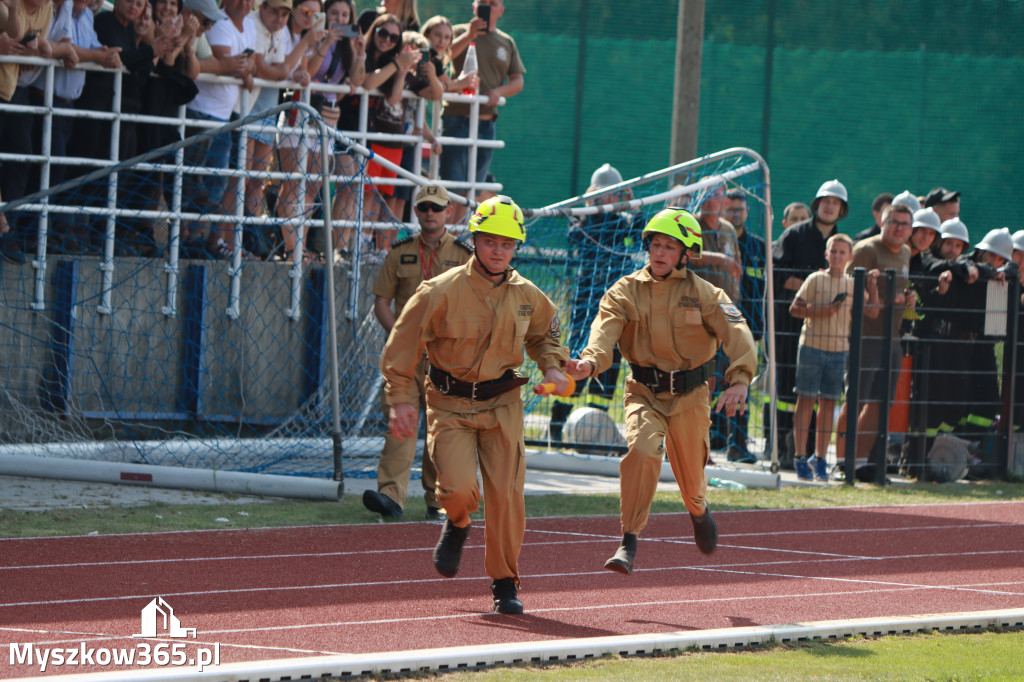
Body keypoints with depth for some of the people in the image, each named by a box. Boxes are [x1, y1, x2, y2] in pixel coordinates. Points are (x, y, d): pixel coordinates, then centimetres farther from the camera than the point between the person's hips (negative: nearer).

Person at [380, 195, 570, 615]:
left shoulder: (527, 296, 2)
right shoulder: (442, 291, -12)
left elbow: (544, 333, 24)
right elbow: (403, 344, -7)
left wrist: (552, 368, 4)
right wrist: (402, 400, -10)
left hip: (502, 405, 3)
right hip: (450, 404, -3)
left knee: (506, 494, -3)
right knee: (459, 488, -19)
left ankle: (505, 583, 14)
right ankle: (456, 526, 19)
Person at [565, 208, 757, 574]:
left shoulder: (703, 294, -5)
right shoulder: (625, 291, -2)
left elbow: (737, 334, -17)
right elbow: (605, 328, -18)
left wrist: (739, 381, -34)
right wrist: (591, 360, -41)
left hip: (689, 396, 0)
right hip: (645, 392, 0)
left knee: (691, 477, 10)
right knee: (641, 449, -28)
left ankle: (698, 511, 50)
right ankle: (629, 543, -22)